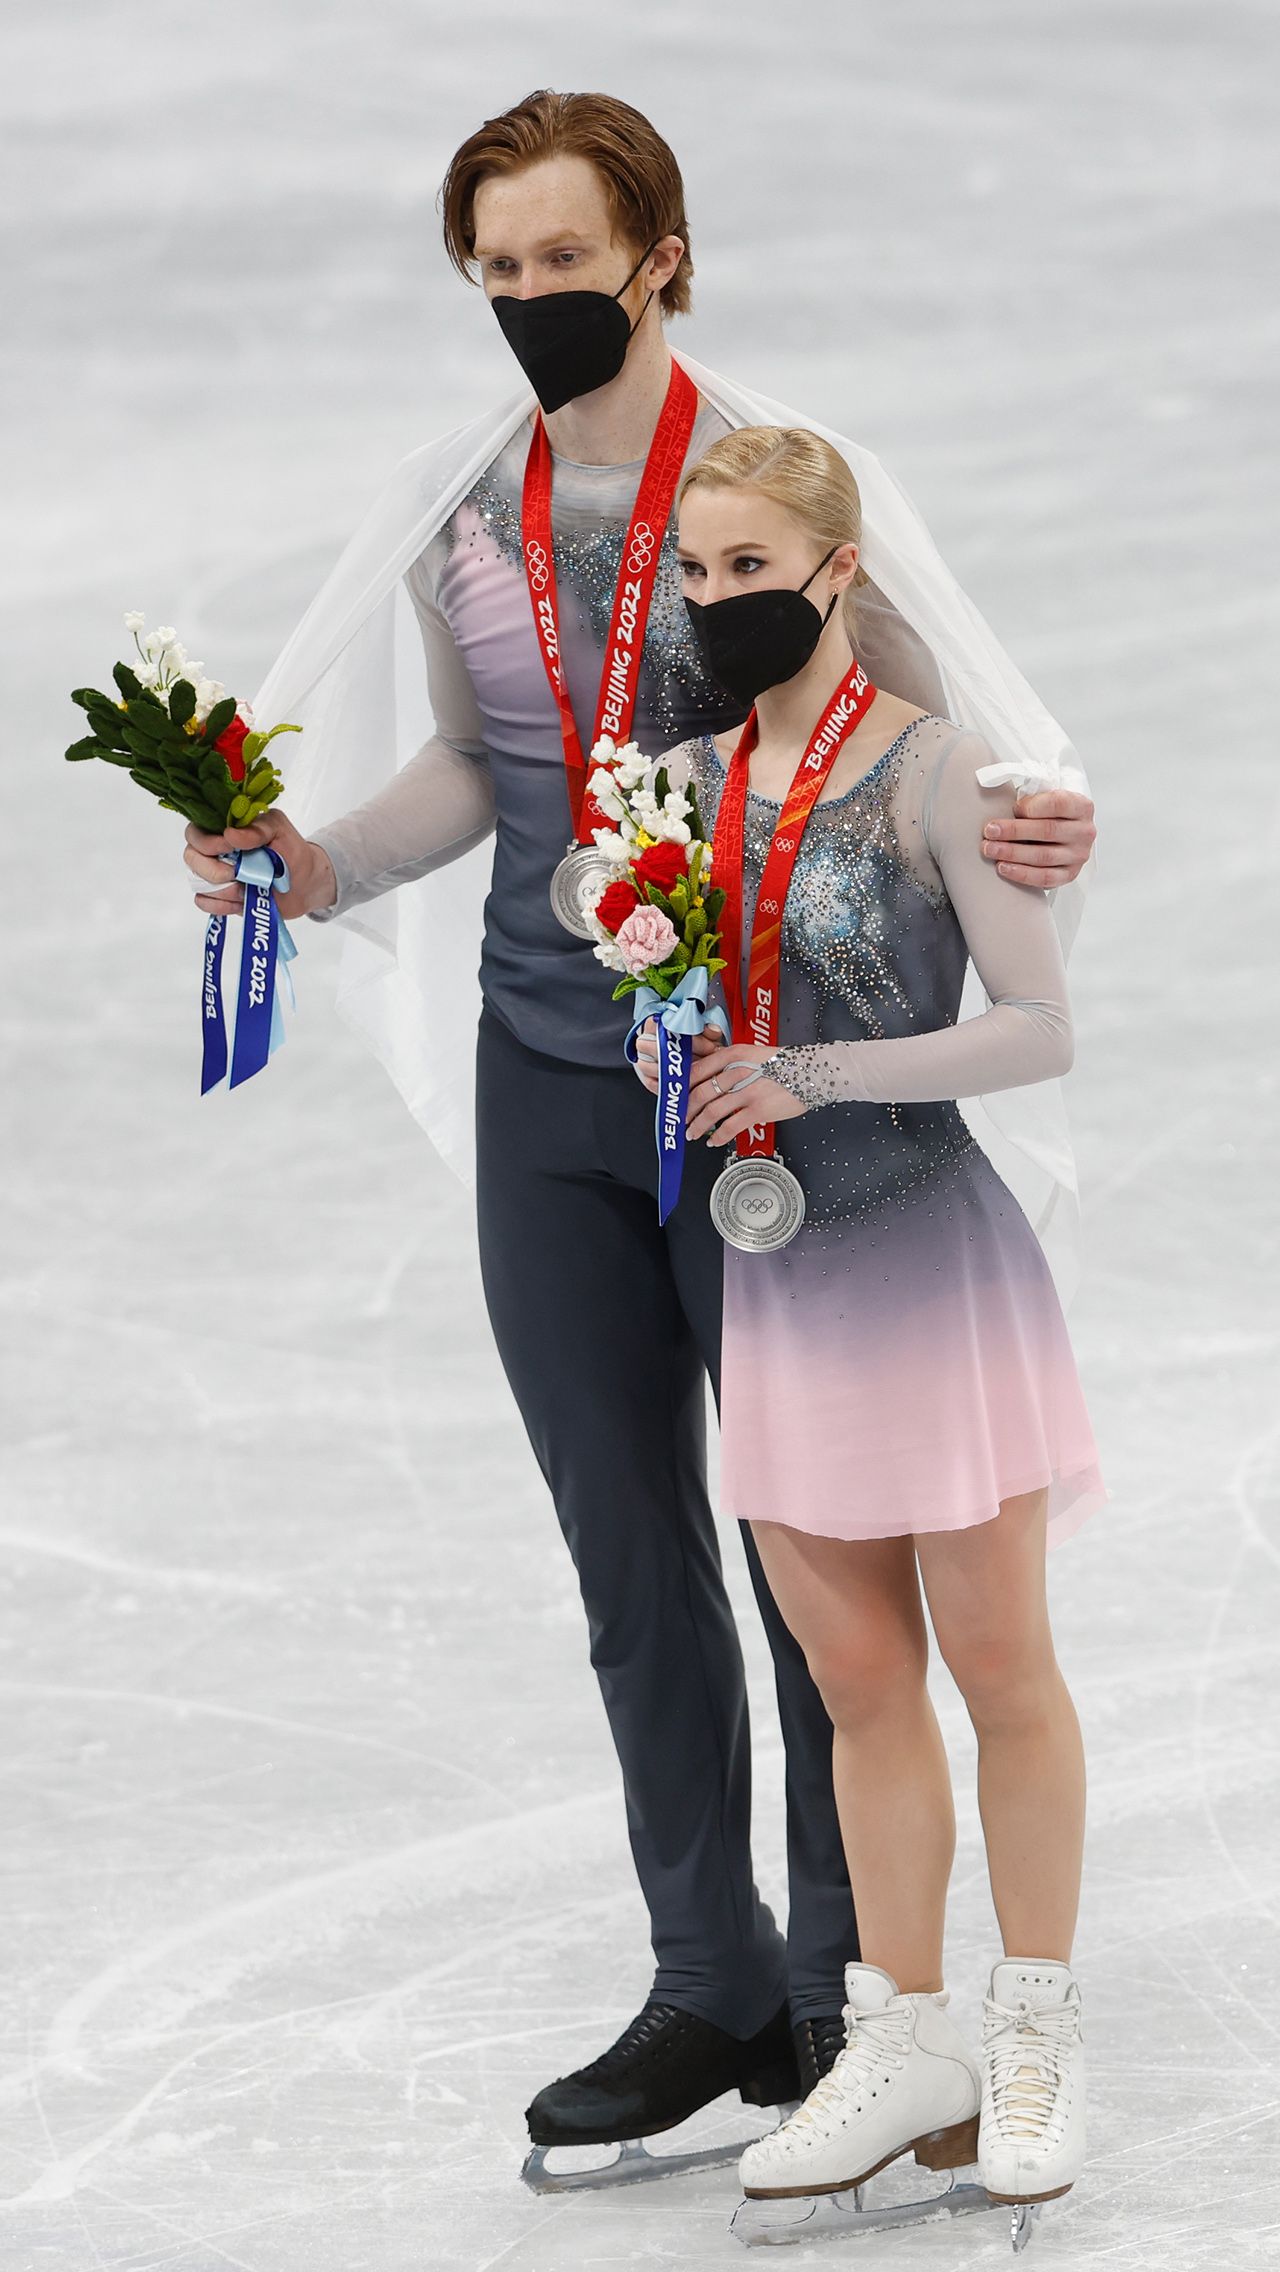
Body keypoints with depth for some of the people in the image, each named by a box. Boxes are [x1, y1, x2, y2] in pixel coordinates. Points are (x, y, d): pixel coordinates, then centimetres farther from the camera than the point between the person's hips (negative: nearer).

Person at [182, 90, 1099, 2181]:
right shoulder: (459, 517, 6)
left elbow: (913, 733, -6)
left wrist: (1022, 832, -28)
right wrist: (322, 863, -1)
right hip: (546, 1078, 5)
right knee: (630, 1554, 9)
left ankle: (842, 1989, 10)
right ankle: (709, 1987, 18)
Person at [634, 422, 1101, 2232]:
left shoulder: (933, 773, -12)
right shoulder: (689, 779, 6)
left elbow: (1045, 1027, -14)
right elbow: (665, 1013, 17)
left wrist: (818, 1076, -21)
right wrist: (668, 1062, -6)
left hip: (930, 1251, -5)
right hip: (776, 1260, 5)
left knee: (996, 1663, 3)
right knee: (858, 1677, 9)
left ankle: (1040, 2034, 14)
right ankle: (905, 2047, 16)